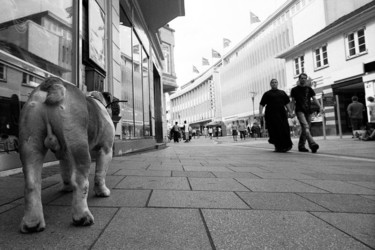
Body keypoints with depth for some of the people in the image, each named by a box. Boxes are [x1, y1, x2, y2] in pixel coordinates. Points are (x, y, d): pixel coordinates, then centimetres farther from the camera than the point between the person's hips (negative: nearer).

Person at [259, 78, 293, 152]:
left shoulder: (282, 93, 21)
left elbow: (287, 103, 20)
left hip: (282, 114, 4)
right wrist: (260, 113, -10)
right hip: (271, 115, -3)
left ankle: (285, 146, 8)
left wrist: (290, 112, 10)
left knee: (285, 129, -3)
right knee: (275, 130, -9)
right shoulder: (267, 94, 10)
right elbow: (261, 104, 3)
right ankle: (278, 146, 0)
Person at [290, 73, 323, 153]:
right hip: (299, 111, -4)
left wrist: (320, 107, -5)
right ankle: (312, 144, -32)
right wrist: (293, 111, 0)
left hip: (308, 111, 4)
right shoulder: (294, 89, 7)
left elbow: (314, 98, 9)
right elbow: (293, 101, 7)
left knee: (305, 129, 5)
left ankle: (301, 146, 13)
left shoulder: (309, 89, 15)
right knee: (305, 126, -22)